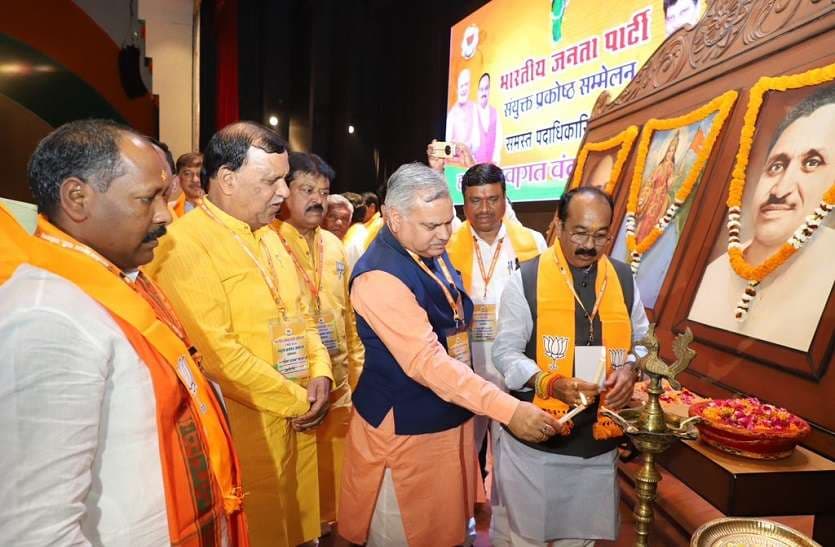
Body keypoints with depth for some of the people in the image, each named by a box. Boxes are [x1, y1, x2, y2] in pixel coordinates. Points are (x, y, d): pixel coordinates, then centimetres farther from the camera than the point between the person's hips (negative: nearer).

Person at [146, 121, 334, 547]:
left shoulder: (268, 236, 11)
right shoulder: (185, 245, -17)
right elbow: (215, 352, -22)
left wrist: (320, 372, -3)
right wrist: (296, 400, -14)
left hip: (297, 418, 8)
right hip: (246, 426, -7)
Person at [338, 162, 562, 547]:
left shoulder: (432, 253, 2)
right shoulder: (379, 276, -26)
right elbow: (427, 362, -32)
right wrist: (508, 410, -36)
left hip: (450, 417, 8)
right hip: (405, 428, -8)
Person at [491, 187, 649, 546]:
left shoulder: (624, 279, 3)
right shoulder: (526, 279, -10)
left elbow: (642, 340, 13)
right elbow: (505, 352, -9)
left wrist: (629, 368, -9)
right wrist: (549, 383, -25)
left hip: (598, 438, 4)